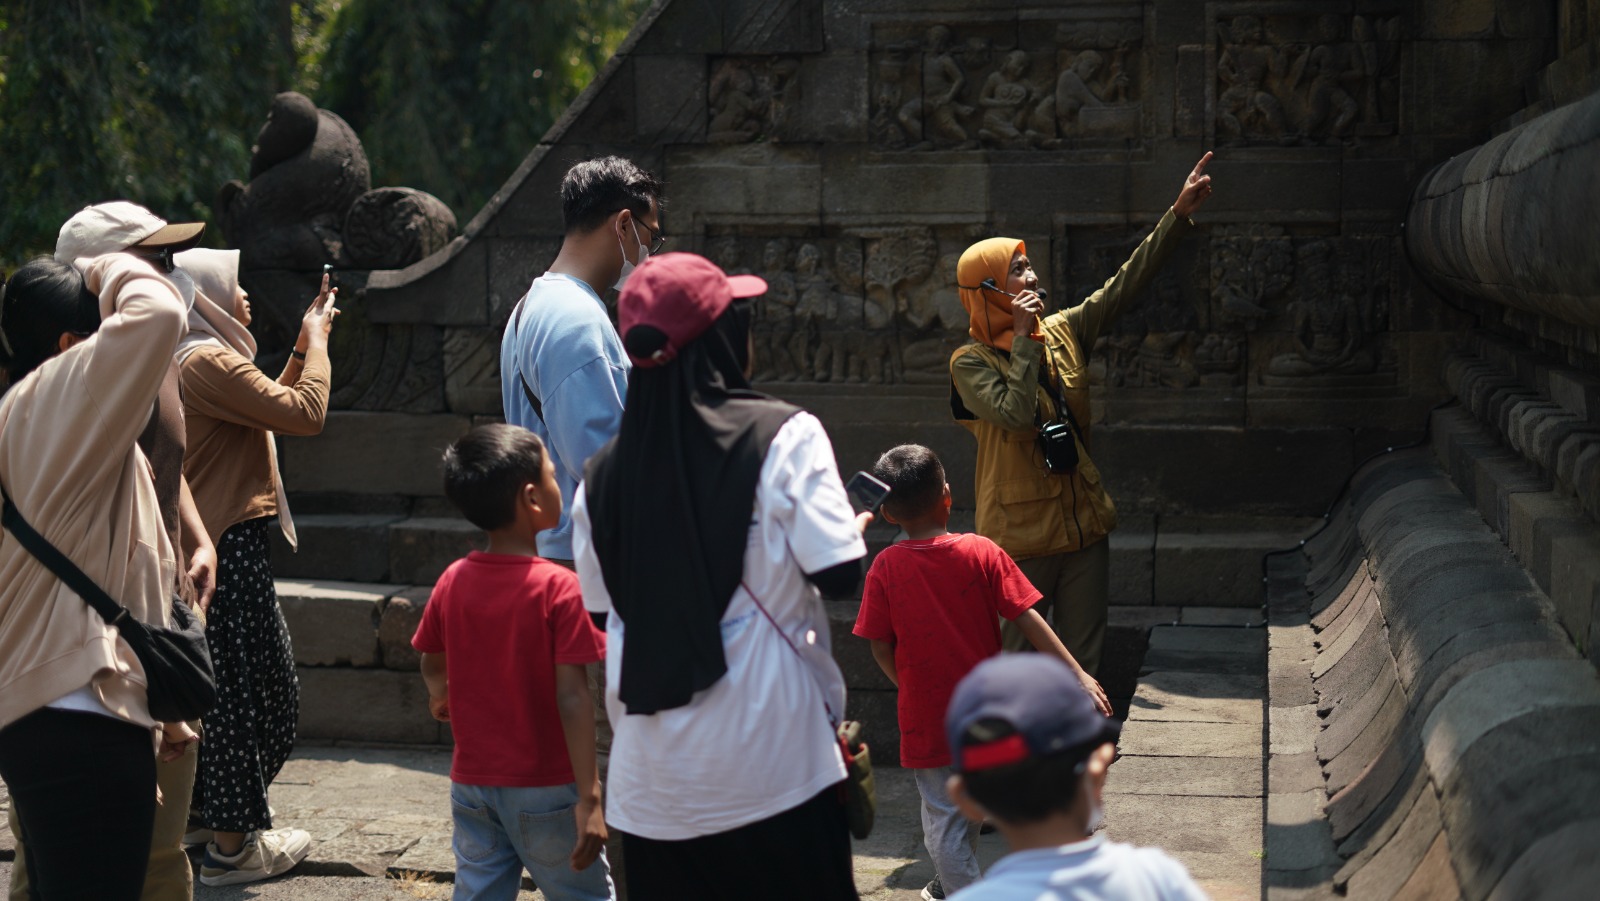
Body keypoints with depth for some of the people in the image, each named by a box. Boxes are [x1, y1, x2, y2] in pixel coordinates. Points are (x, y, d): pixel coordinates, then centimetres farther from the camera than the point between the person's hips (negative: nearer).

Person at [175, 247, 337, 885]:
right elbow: (306, 413, -22)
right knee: (244, 687, -4)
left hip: (207, 541, 11)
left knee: (223, 684, 20)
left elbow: (272, 404, 23)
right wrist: (317, 343, -8)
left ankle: (200, 814, 31)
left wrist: (305, 343, 16)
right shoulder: (209, 362, -17)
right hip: (231, 547, -11)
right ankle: (233, 844, 2)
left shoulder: (189, 362, 15)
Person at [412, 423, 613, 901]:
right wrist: (589, 797, -21)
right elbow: (572, 697, -21)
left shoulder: (453, 581, -2)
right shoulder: (558, 588, -17)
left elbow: (432, 664, 14)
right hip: (545, 789, -5)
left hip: (472, 784, 5)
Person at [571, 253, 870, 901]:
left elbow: (601, 610, 9)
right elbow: (838, 572, -13)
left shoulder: (604, 473, 2)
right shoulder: (784, 435, -9)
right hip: (768, 759, -3)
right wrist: (856, 526, 9)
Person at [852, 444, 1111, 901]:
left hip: (925, 717, -2)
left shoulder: (885, 568, -12)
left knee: (943, 816, 9)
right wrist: (1078, 675, -11)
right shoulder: (982, 553, -10)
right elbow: (1029, 620, -13)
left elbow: (880, 649, -7)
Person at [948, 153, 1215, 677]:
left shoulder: (1062, 333, 6)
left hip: (1083, 526, 6)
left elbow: (1127, 283, 3)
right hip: (1020, 538, -6)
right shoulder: (970, 362, -9)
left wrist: (1180, 215, -3)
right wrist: (1024, 339, -18)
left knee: (1083, 662, 12)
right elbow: (1017, 413, -25)